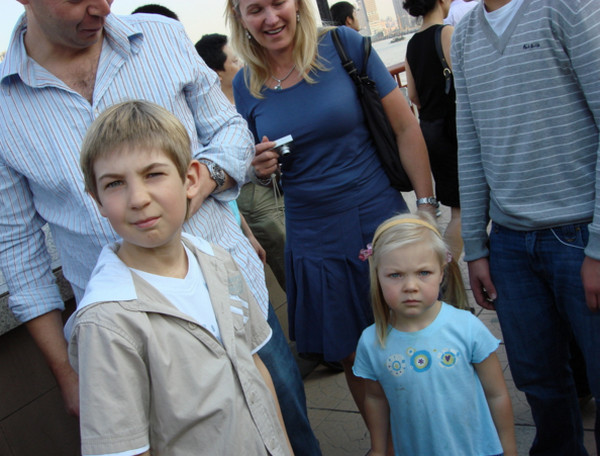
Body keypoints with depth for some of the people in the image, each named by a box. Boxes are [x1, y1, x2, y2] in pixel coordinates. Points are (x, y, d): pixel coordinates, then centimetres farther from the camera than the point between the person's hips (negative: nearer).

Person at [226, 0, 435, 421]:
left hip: (381, 223, -2)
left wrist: (427, 208, -8)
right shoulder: (246, 84, 2)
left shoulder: (343, 46, -7)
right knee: (354, 358, 15)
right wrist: (261, 168, -9)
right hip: (313, 242, 3)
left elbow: (406, 127, -4)